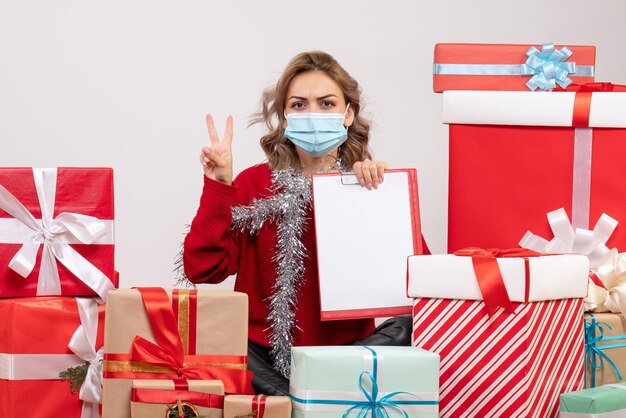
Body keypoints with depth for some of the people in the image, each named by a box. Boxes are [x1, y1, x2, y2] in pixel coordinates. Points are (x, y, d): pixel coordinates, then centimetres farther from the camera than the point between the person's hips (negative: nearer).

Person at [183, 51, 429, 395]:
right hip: (263, 355, 0)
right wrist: (218, 185, -12)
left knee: (406, 328, -28)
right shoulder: (252, 184, 6)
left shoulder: (372, 187, 7)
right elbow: (202, 269, -7)